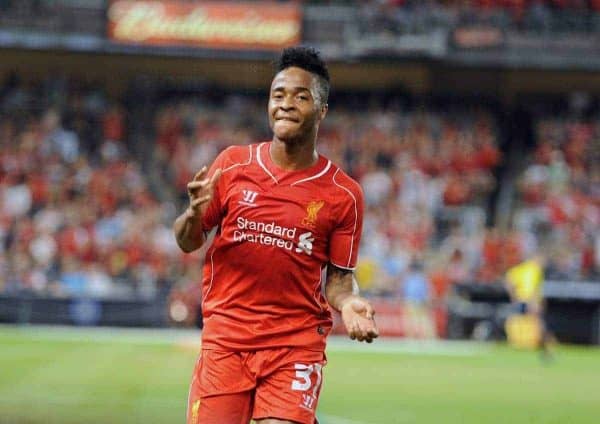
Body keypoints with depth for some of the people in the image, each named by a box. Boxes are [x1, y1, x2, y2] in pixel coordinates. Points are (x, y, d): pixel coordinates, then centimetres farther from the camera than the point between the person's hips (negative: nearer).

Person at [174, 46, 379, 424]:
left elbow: (339, 276, 6)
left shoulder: (344, 194, 0)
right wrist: (195, 214, -13)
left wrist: (348, 302, -16)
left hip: (297, 342, -1)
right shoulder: (232, 164, 3)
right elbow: (187, 243, 10)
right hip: (225, 335, 2)